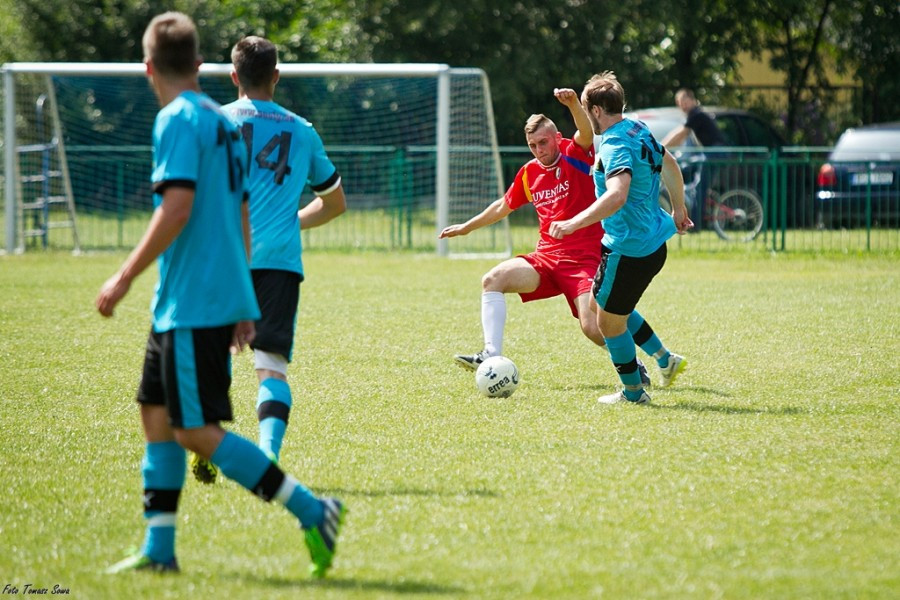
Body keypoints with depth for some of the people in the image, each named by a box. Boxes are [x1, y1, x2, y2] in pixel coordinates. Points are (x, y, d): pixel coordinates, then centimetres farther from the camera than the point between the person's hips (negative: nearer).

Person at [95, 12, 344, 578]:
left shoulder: (178, 120, -12)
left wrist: (124, 278, -17)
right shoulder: (224, 122, 16)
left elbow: (176, 210, -21)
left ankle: (312, 511, -11)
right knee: (157, 414, 12)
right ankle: (159, 549, 12)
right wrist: (242, 306, 22)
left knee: (198, 430, -8)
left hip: (194, 303, -9)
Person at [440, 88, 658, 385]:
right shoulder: (529, 173, 11)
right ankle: (491, 356, -17)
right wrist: (467, 227, 35)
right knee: (493, 279, -14)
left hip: (584, 258, -6)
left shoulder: (575, 154, -5)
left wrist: (573, 104, -49)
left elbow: (586, 133, -29)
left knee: (592, 327, -19)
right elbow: (504, 206, 29)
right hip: (546, 257, 6)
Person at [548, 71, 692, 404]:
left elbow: (617, 195, -39)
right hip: (653, 242, 10)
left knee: (609, 321, 5)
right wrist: (678, 210, 35)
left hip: (630, 249, -10)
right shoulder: (638, 129, 7)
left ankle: (633, 392, 18)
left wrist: (573, 223, -42)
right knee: (602, 304, 24)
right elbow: (670, 165, 22)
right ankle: (664, 359, 27)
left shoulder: (615, 145, -23)